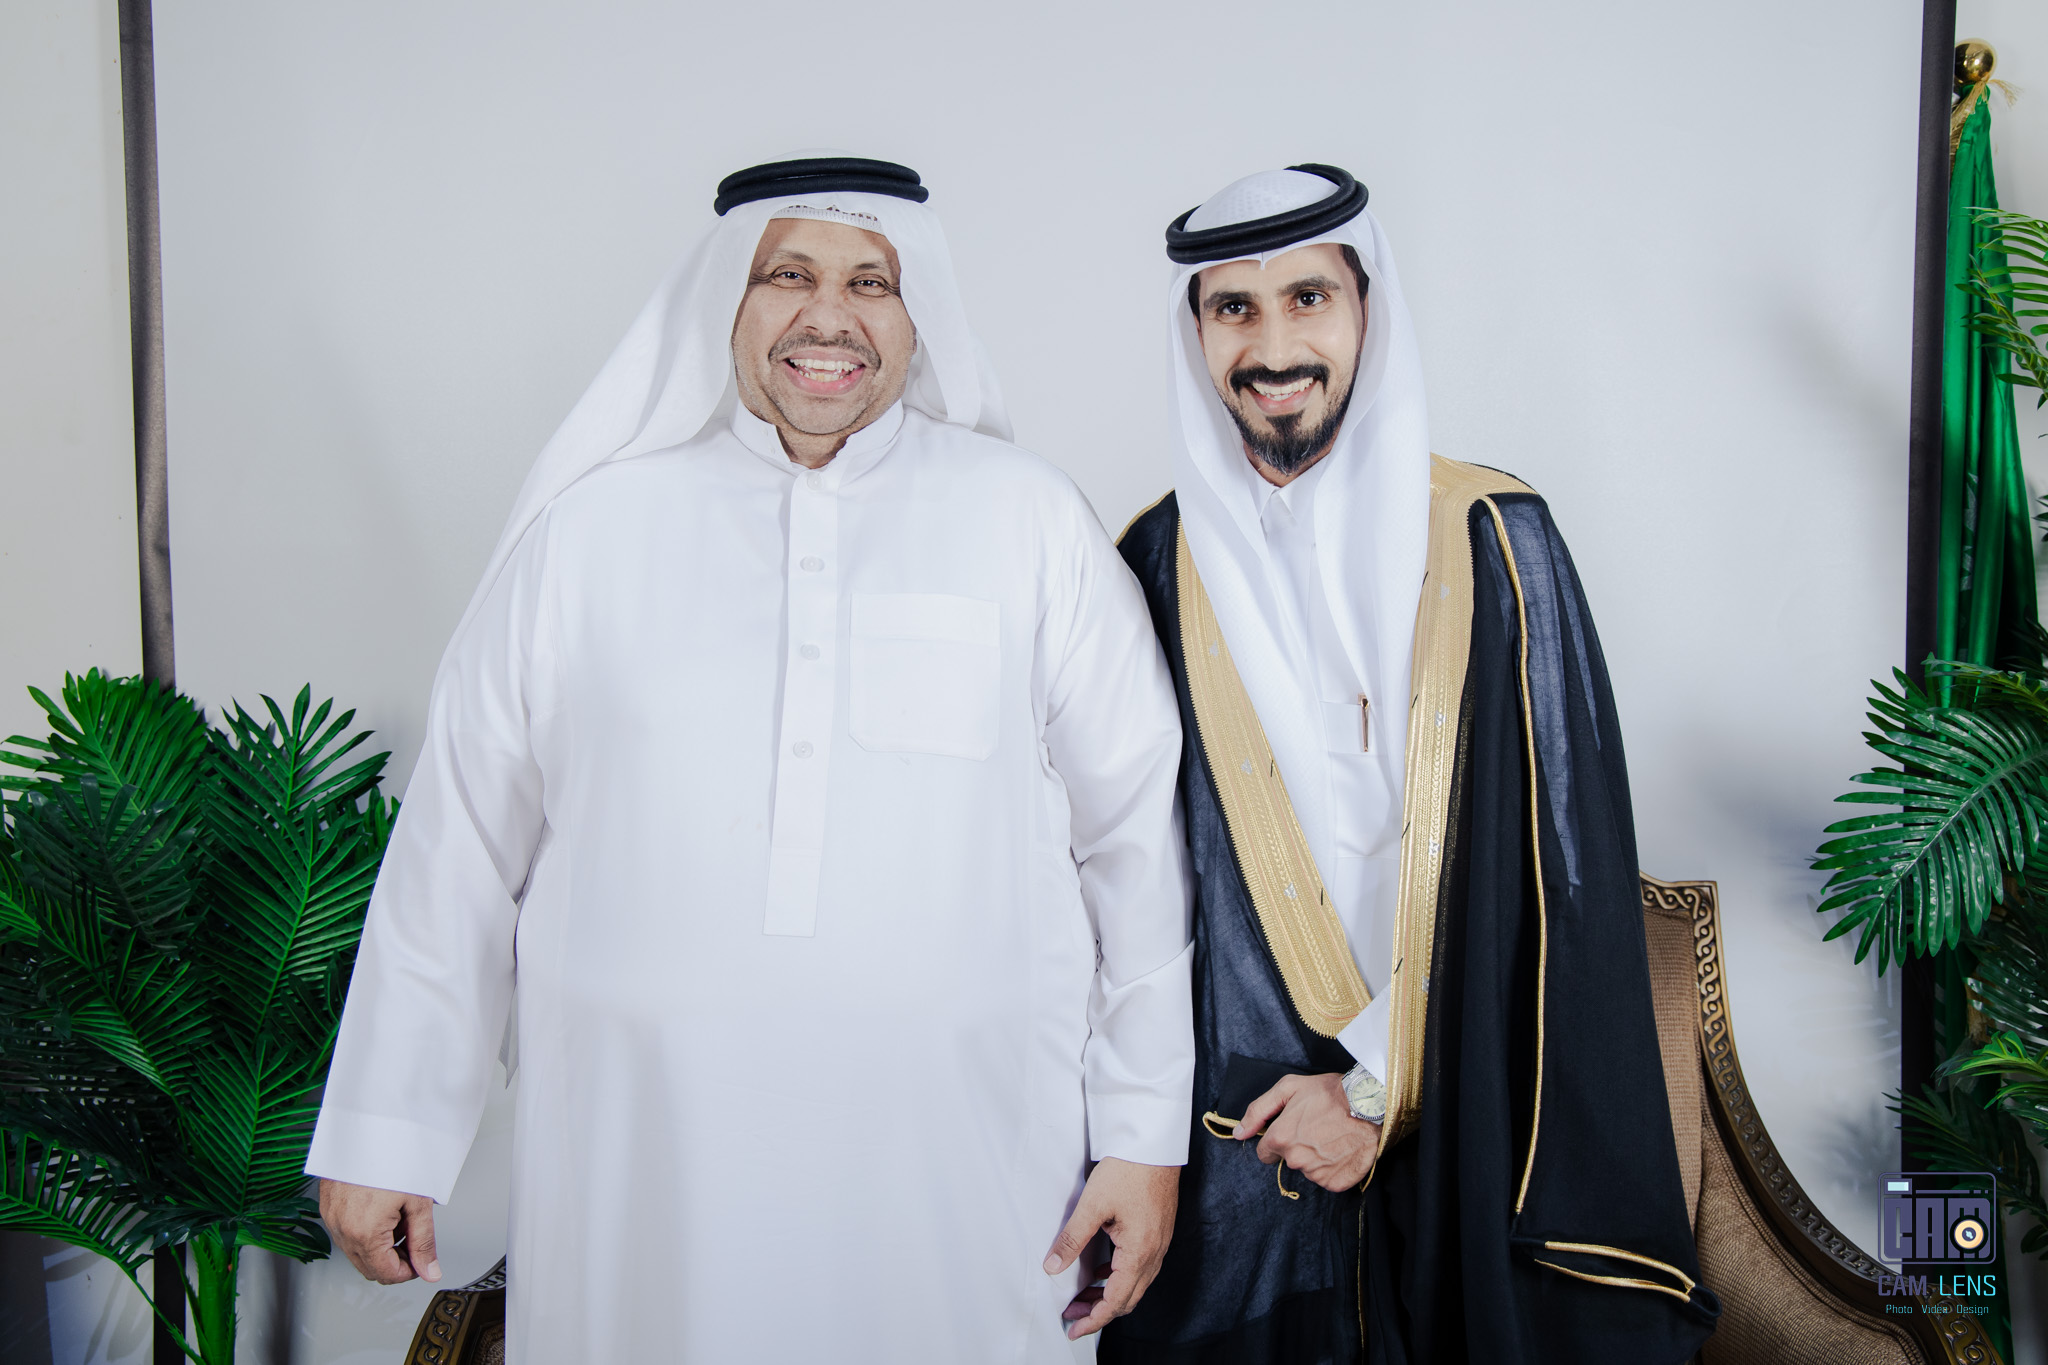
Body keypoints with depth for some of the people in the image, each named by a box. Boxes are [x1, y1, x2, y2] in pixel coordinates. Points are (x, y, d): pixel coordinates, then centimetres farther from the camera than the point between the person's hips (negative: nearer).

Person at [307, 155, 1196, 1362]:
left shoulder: (1030, 523, 2)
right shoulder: (592, 528, 4)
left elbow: (1135, 838, 4)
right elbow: (461, 850, 6)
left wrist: (1146, 1136, 3)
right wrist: (383, 1136, 8)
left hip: (959, 1163, 0)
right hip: (643, 1171, 1)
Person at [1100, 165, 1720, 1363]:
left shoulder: (1491, 541, -6)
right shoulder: (1161, 563, 1)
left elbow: (1557, 858, -8)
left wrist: (1382, 1085, -9)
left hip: (1450, 1129, -1)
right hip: (1225, 1138, 2)